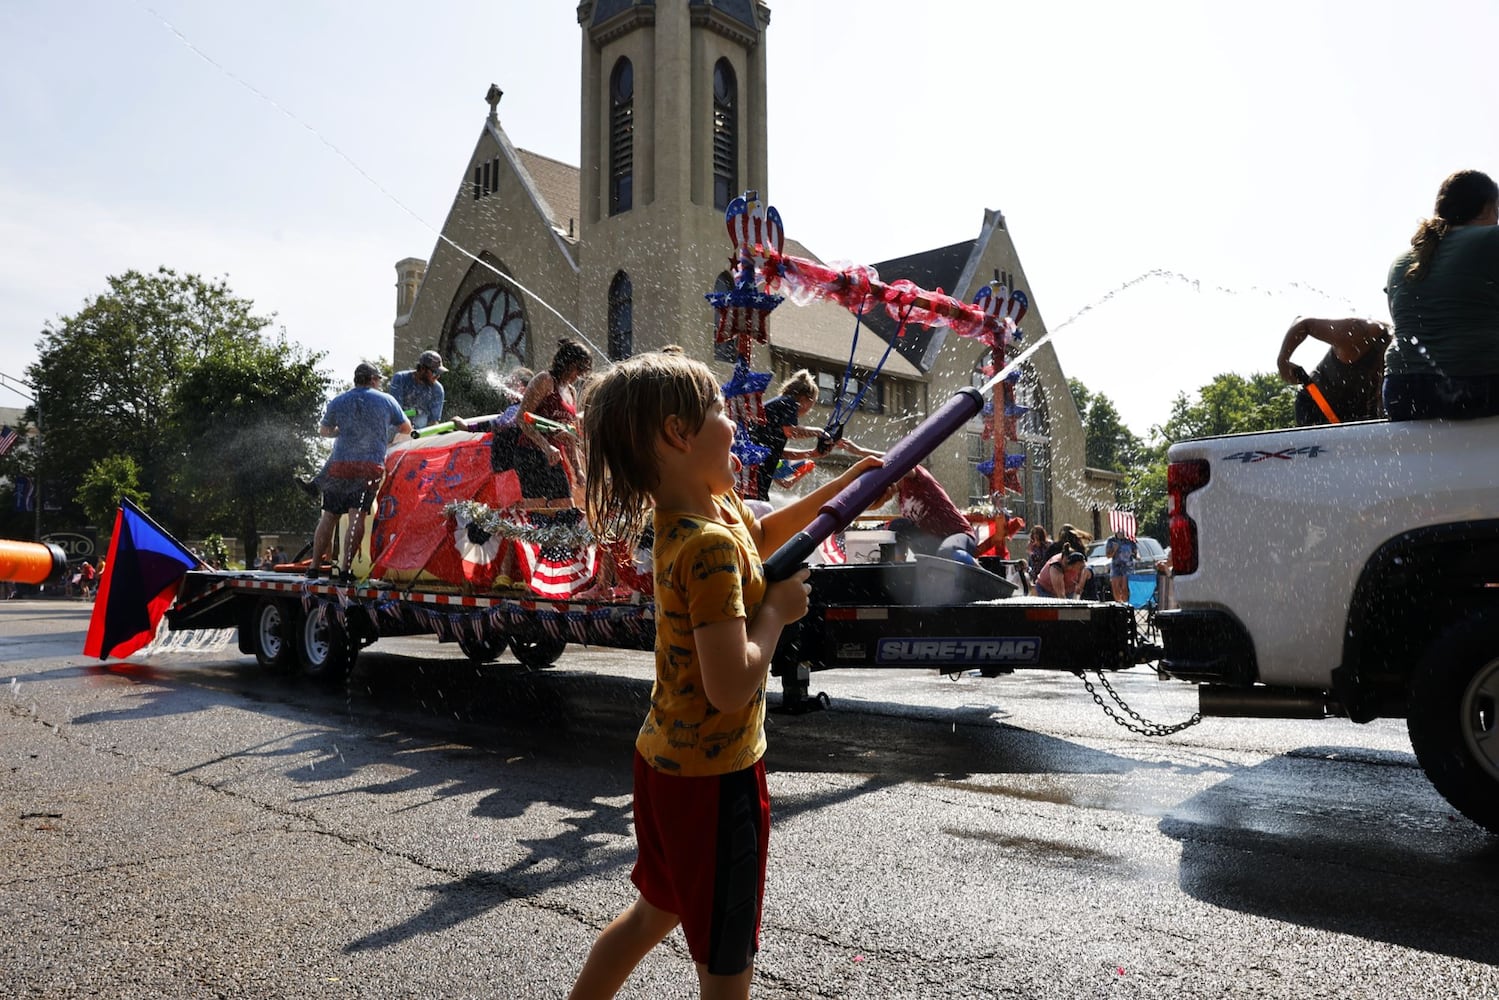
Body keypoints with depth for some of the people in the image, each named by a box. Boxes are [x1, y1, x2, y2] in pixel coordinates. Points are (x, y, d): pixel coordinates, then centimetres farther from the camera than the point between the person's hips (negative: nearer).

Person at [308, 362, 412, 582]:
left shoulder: (338, 401, 10)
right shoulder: (386, 400, 7)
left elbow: (324, 430, 21)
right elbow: (406, 429, 17)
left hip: (339, 464, 2)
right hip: (371, 465, -2)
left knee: (328, 516, 9)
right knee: (357, 515, -6)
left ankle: (315, 566, 12)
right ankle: (345, 568, -12)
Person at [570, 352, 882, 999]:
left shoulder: (717, 506, 2)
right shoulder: (710, 545, -27)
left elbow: (762, 533, 25)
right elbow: (732, 686, -33)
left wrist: (844, 485, 19)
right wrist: (778, 608, -18)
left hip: (667, 759, 9)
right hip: (714, 775, -9)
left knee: (655, 910, 30)